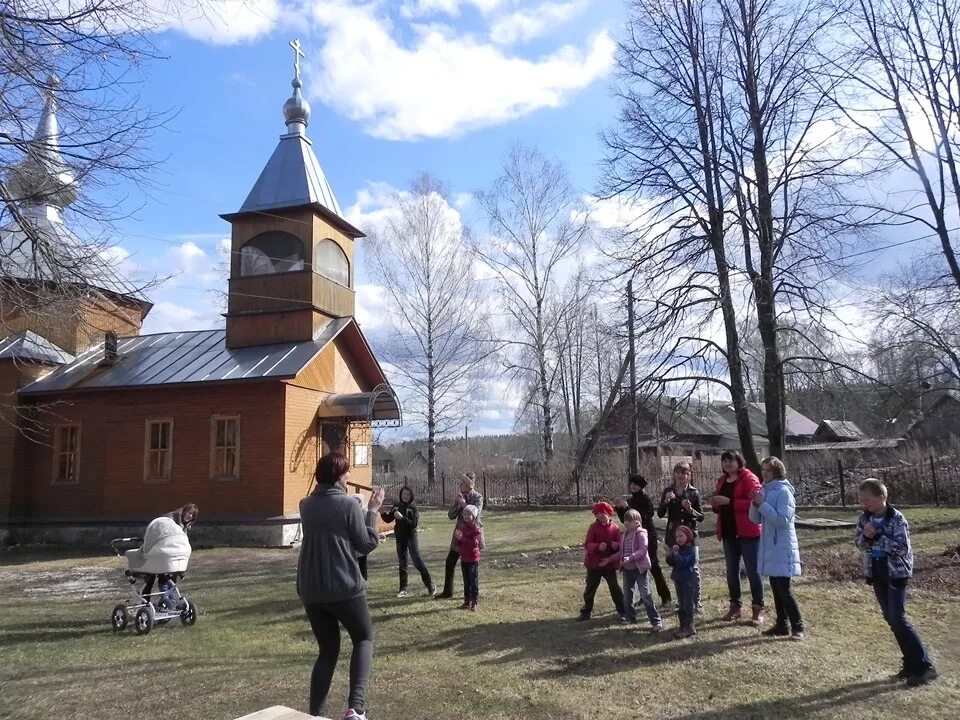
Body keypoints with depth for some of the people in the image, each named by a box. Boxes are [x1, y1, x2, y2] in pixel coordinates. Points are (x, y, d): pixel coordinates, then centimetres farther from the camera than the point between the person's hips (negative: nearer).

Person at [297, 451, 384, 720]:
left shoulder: (306, 505, 5)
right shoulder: (348, 504, -11)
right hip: (345, 587, -5)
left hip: (310, 590, 5)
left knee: (328, 650, 19)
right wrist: (372, 511, 4)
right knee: (363, 639, 15)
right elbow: (367, 544, -5)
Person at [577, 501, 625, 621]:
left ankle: (622, 611, 20)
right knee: (590, 588, 10)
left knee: (615, 588, 7)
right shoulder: (593, 527, -7)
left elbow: (620, 545, -3)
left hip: (609, 564, 0)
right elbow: (587, 544, -13)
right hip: (594, 564, 0)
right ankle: (586, 611, 23)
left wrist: (616, 545, -26)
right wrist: (598, 546, -31)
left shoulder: (615, 528, -4)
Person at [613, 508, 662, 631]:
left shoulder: (640, 533, -12)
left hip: (640, 568, -8)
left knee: (645, 594, -8)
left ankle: (656, 621, -1)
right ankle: (630, 617, 31)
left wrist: (631, 558, -33)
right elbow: (621, 551, 16)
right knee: (627, 594, 16)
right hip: (627, 568, 8)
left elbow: (643, 550, -22)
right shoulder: (625, 534, 10)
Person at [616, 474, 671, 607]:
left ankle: (665, 598, 3)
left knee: (654, 567, -5)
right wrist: (619, 508, -1)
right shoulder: (630, 500, 11)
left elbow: (645, 517, -22)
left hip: (648, 537, -7)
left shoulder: (645, 499, -11)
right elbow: (625, 520, 14)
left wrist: (627, 507, -24)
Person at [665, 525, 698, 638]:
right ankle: (683, 626, 22)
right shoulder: (677, 548, 8)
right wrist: (671, 553, -12)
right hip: (678, 580, 7)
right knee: (681, 605, 14)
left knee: (688, 605, -4)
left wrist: (676, 553, -28)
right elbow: (670, 562, 4)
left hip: (689, 581, -7)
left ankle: (689, 628, 3)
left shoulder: (691, 549, -13)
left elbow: (684, 562, -24)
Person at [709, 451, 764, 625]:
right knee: (731, 571, 11)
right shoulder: (721, 480, 13)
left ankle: (758, 610, 7)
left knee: (752, 571, -1)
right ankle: (734, 606, 21)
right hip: (729, 532, 7)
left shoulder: (749, 478, -8)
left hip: (748, 532, -7)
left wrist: (729, 501, -24)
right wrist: (715, 504, -2)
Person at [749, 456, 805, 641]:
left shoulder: (784, 491, -14)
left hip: (782, 548, -8)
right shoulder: (764, 490, 8)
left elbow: (783, 520, -22)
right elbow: (755, 519, 8)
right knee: (775, 587, 13)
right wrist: (755, 504, -10)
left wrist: (762, 504, -23)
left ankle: (798, 627, 5)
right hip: (768, 547, 8)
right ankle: (782, 624, 23)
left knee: (784, 588, -5)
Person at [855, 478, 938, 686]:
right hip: (876, 574, 7)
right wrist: (865, 536, -16)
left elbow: (903, 548, -20)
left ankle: (924, 666, 0)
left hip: (896, 573, -6)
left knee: (898, 619, -10)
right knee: (890, 619, 10)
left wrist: (877, 537, -24)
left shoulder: (896, 518, -15)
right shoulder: (864, 518, 2)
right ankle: (912, 663, 22)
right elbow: (860, 545, 4)